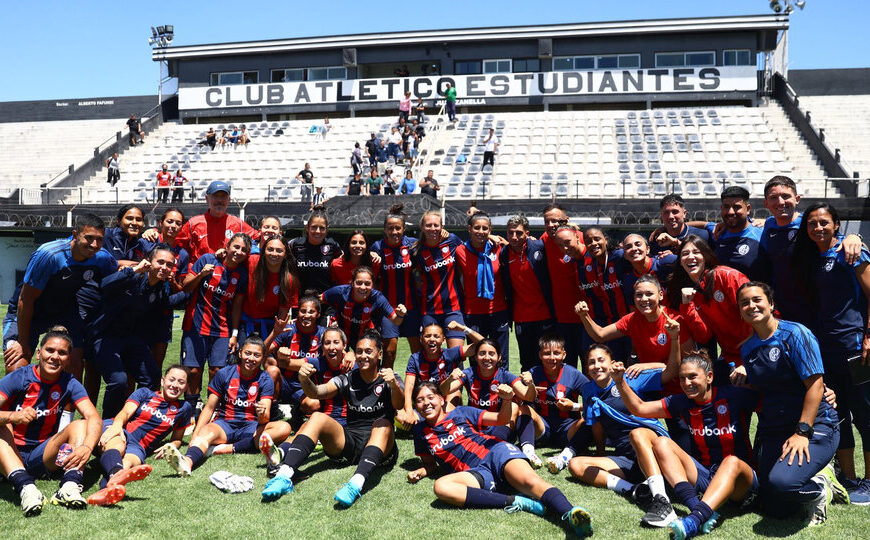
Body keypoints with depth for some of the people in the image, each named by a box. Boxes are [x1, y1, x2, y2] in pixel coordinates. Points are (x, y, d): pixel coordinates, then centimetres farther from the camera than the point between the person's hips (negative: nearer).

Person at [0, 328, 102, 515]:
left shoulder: (70, 385, -3)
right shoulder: (18, 379, -8)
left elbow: (93, 417, -19)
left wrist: (86, 447, -39)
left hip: (43, 457, 1)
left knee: (80, 425, -19)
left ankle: (70, 485, -43)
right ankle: (25, 486, -49)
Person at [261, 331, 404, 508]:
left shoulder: (388, 378, 3)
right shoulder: (347, 379, 11)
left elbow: (399, 405, -18)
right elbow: (316, 393, -5)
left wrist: (394, 385, -40)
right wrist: (305, 380, -28)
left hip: (379, 445, -3)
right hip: (349, 441, 3)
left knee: (383, 423, -32)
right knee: (318, 418, -19)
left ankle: (357, 483, -53)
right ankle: (284, 475, -35)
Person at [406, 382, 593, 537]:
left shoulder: (461, 413, 14)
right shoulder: (421, 431, 19)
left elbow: (502, 419, 12)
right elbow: (431, 464, 29)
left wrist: (506, 400, -8)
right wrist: (419, 472, 6)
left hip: (494, 452, -1)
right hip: (475, 473, 1)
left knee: (530, 481, -32)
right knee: (441, 487, -32)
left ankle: (571, 514, -58)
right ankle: (516, 502, -34)